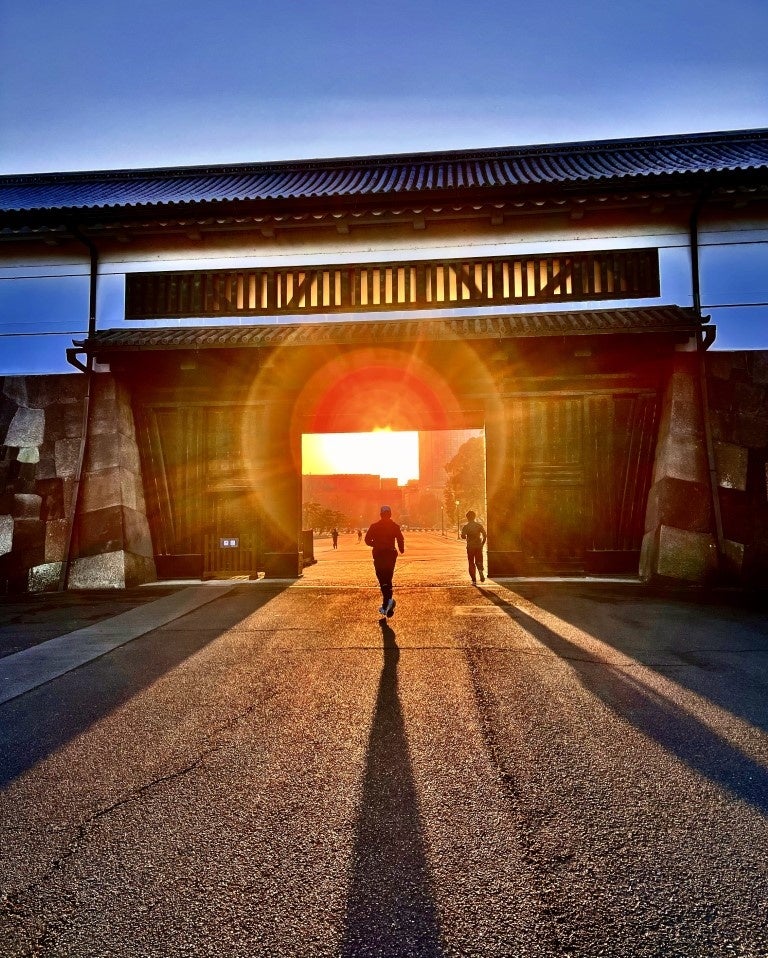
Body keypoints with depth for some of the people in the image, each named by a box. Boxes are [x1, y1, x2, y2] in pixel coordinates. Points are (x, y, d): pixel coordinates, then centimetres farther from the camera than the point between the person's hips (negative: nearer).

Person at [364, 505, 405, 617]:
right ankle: (386, 605, 13)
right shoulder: (395, 526, 0)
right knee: (388, 579, 14)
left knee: (383, 580, -3)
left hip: (378, 556, -2)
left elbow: (367, 540, -3)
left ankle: (388, 600, -27)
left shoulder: (374, 526, -1)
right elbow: (400, 540, -4)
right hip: (391, 556, 2)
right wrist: (401, 550, 15)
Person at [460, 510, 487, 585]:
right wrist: (482, 544, 8)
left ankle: (474, 580, 4)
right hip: (479, 546, 2)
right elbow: (484, 535, -3)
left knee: (471, 564, 8)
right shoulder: (479, 525, 2)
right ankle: (481, 571, -17)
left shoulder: (465, 526, -5)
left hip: (470, 547, -2)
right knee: (479, 562, 13)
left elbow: (463, 536, -13)